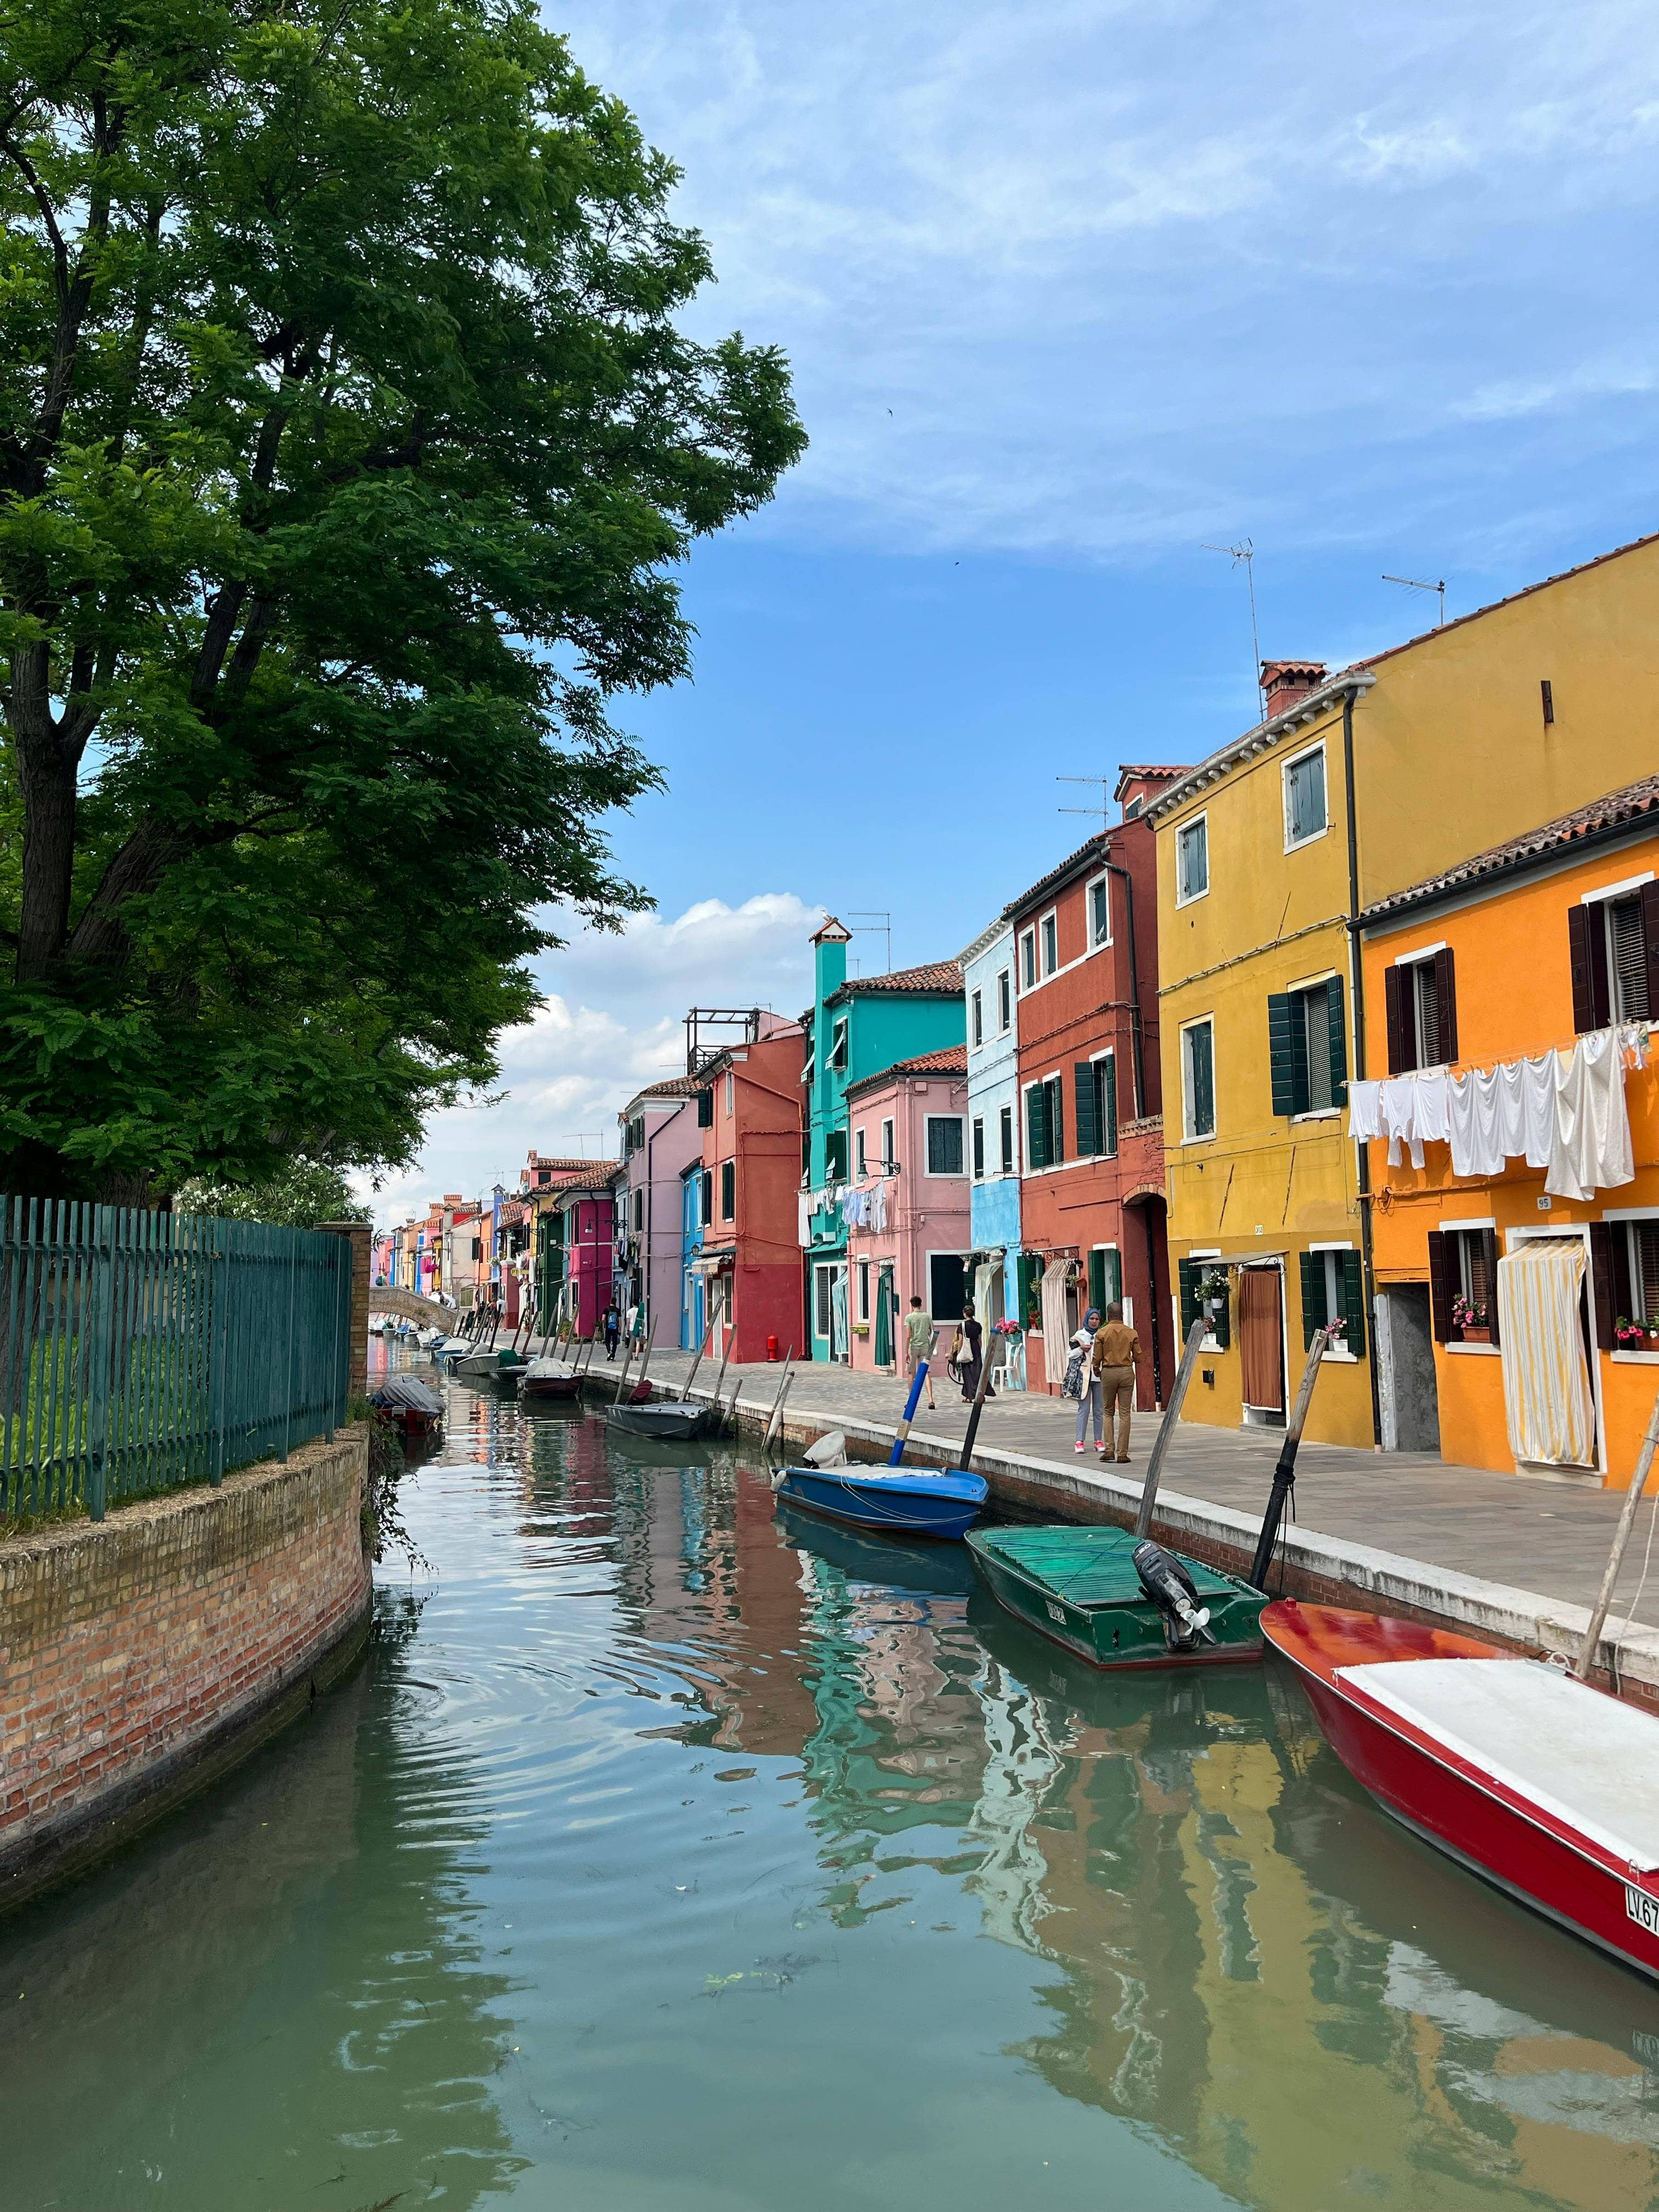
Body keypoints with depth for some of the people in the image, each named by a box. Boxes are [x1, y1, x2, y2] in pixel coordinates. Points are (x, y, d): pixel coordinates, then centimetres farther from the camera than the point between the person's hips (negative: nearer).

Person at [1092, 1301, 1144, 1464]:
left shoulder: (1102, 1333, -4)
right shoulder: (1131, 1333, 0)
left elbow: (1097, 1358, -3)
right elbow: (1138, 1357, 2)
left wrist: (1097, 1370, 17)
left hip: (1108, 1372, -1)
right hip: (1127, 1372, 1)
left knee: (1108, 1412, 13)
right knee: (1125, 1414, 3)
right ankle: (1123, 1454, 0)